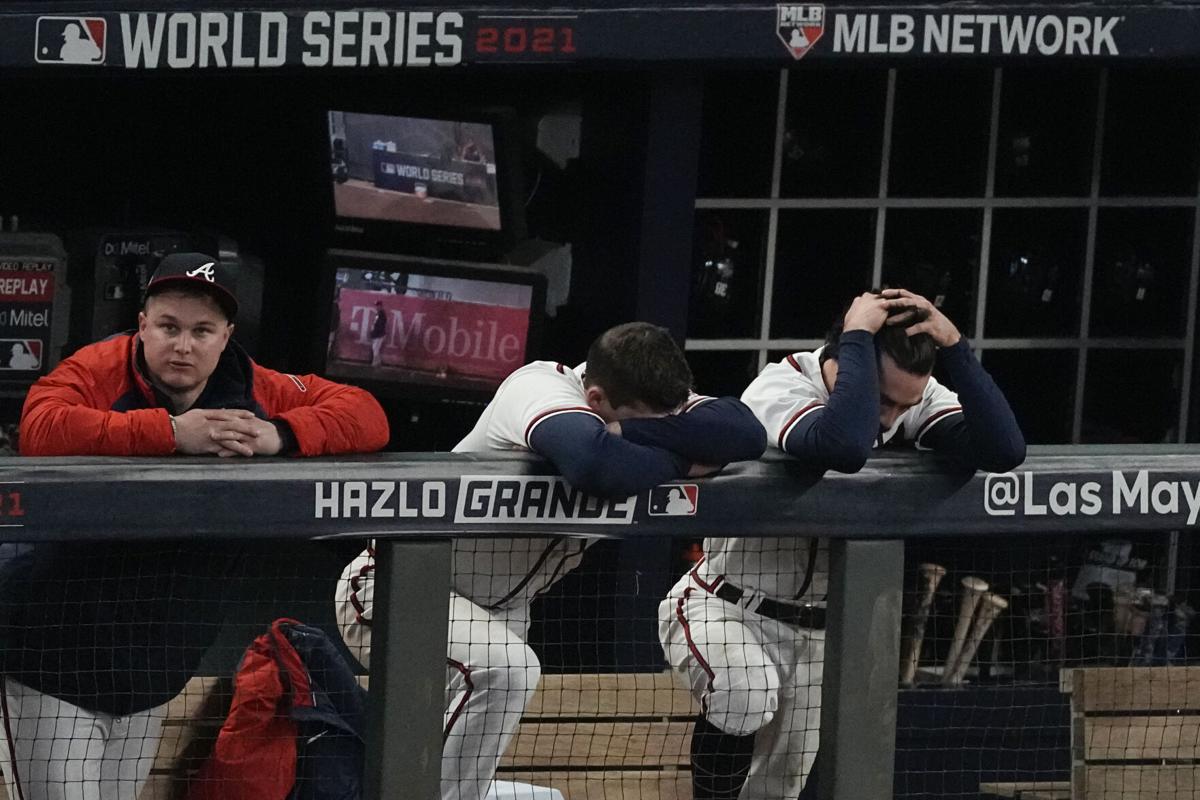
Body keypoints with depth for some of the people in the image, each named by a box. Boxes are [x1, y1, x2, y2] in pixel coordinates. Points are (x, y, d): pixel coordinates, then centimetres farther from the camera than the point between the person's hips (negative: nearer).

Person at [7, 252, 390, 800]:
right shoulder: (99, 370, -14)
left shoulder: (252, 390, 0)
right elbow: (40, 428, -34)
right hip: (51, 663, -5)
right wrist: (170, 432, -35)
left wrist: (281, 435, -22)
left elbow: (368, 417, -2)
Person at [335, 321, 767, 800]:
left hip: (498, 607, 8)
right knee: (503, 666, -35)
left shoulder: (646, 401, -11)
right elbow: (594, 462, -52)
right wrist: (681, 461, -33)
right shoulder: (542, 389, -31)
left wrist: (631, 431, -33)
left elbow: (747, 433, -26)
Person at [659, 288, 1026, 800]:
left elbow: (1004, 450, -25)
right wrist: (856, 337, -38)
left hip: (815, 628, 6)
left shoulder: (914, 395, -10)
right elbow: (843, 446, -48)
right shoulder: (782, 387, -26)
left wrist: (952, 347, -31)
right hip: (723, 606, -6)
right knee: (748, 690, -36)